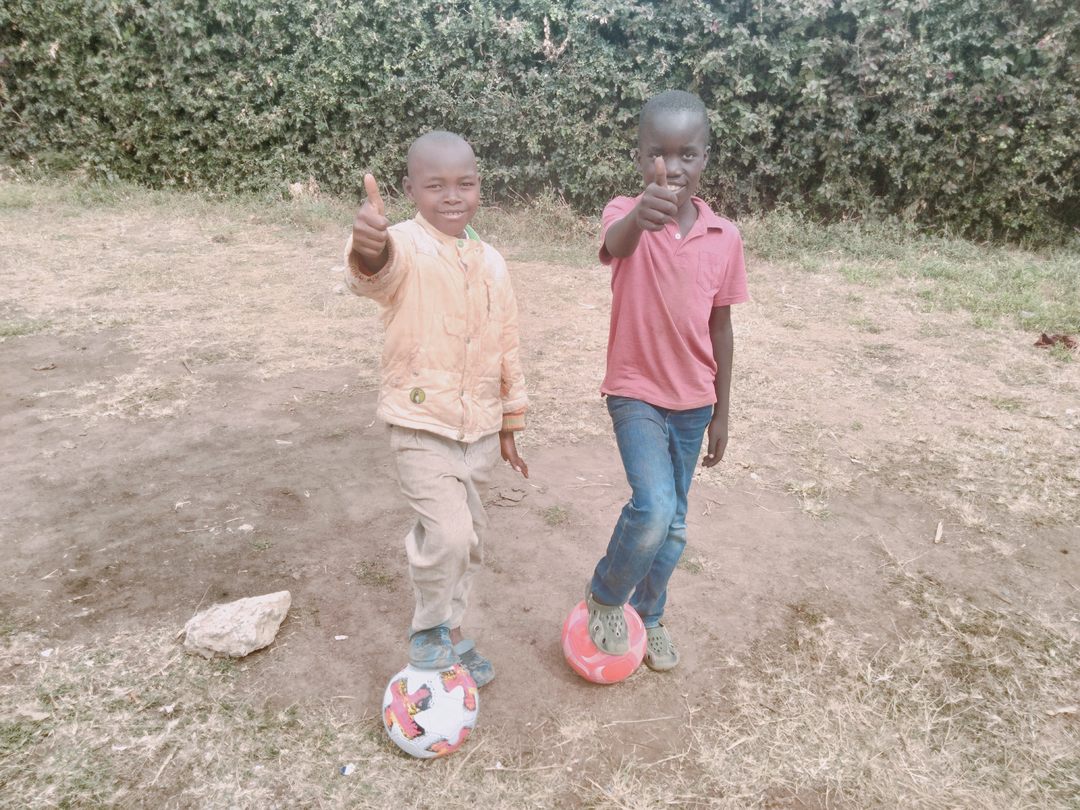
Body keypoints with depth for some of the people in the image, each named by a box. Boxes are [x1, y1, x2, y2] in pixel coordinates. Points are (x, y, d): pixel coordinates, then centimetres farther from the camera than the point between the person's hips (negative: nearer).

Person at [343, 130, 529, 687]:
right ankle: (430, 630, 13)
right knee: (448, 535, -17)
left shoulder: (492, 263, 7)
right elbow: (377, 271, -38)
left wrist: (510, 426, 16)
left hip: (481, 428, 6)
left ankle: (449, 636, 38)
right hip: (422, 424, -6)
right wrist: (368, 249, -63)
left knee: (468, 540, 16)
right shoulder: (405, 246, -12)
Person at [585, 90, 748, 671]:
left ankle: (648, 615, 41)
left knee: (673, 524, 15)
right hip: (635, 393, -4)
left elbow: (720, 328, 3)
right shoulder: (625, 214, -13)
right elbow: (616, 244, -40)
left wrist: (720, 412, 7)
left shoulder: (724, 237, -4)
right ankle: (606, 597, 11)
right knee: (653, 509, -21)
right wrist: (641, 215, -64)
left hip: (693, 401, 4)